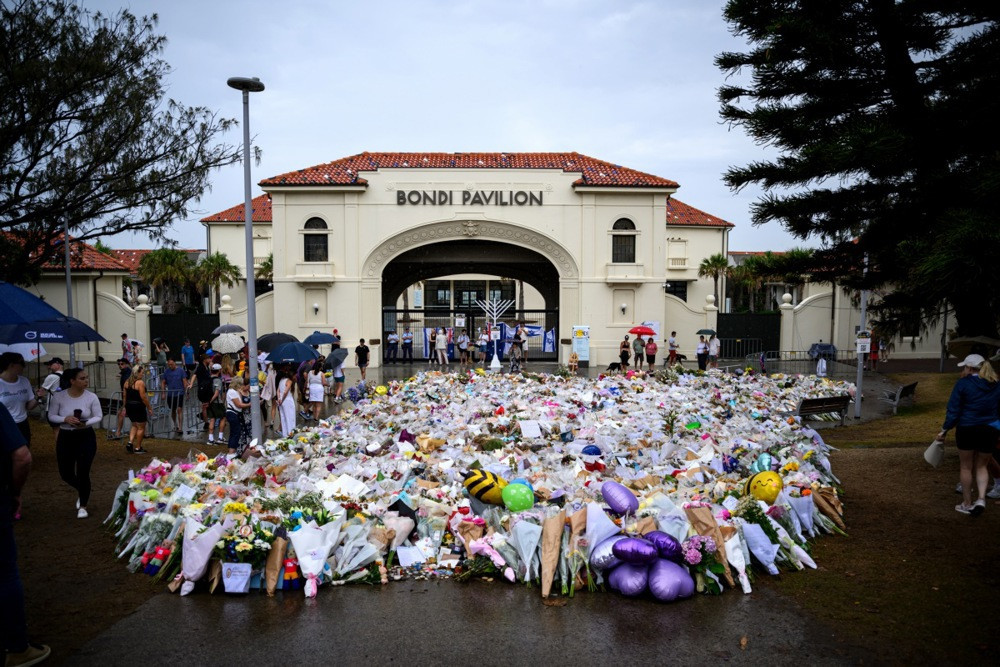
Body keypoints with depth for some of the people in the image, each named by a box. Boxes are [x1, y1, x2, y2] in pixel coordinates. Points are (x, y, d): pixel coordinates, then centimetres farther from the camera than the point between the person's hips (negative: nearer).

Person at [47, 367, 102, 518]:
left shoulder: (91, 397, -9)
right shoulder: (59, 397, -8)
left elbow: (98, 417, -3)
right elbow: (51, 416, -2)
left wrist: (86, 423, -23)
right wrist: (65, 419, -21)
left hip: (86, 437, -2)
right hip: (65, 437, 2)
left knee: (83, 473, -6)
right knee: (65, 474, 7)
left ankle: (82, 507, 14)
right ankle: (82, 491, 41)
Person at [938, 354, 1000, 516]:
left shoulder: (963, 383, -10)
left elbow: (953, 410, -10)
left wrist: (945, 430, -3)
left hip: (967, 429, -3)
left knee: (966, 466, 11)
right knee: (981, 466, 17)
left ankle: (967, 504, 18)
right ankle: (981, 498, 0)